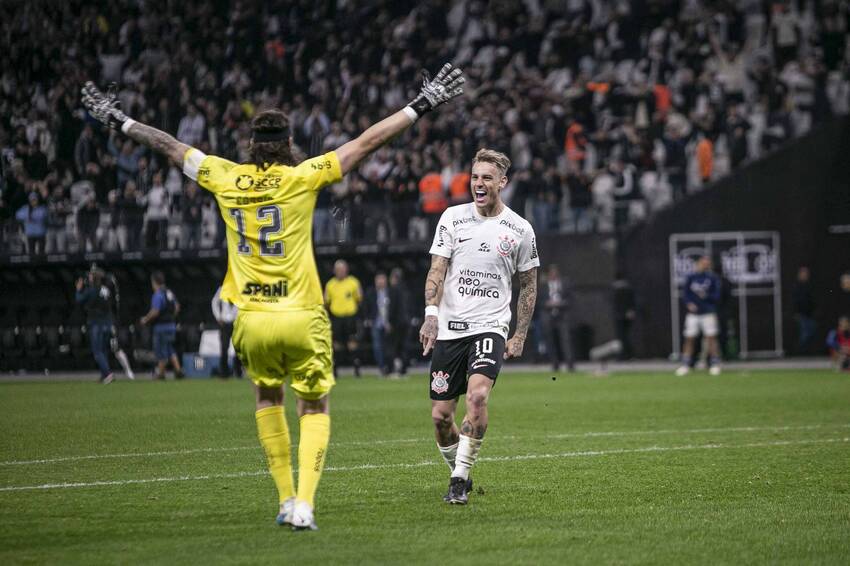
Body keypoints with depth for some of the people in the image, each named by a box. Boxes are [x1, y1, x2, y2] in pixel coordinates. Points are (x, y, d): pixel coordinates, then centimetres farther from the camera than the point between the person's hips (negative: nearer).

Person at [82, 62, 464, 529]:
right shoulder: (302, 177, -5)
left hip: (252, 320, 3)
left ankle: (285, 499, 18)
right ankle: (304, 503, -9)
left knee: (267, 399, 25)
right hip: (302, 317, -3)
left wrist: (120, 121, 30)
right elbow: (366, 142, -4)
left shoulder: (226, 178, 3)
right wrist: (422, 105, 0)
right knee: (315, 409, 9)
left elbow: (171, 146, 17)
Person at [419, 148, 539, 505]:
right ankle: (459, 473, 26)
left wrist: (520, 336, 8)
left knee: (477, 395, -26)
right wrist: (431, 313, -18)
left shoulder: (520, 230, 4)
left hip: (490, 327, -2)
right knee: (440, 416, 1)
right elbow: (437, 269, -1)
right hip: (449, 328, 2)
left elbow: (528, 285, 13)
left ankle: (459, 480, -18)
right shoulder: (453, 218, 4)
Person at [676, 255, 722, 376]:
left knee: (711, 337, -5)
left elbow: (717, 296, -1)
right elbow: (685, 295, 8)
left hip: (708, 313, -2)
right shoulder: (691, 278, 7)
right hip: (693, 313, 2)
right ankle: (686, 365, 8)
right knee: (689, 339, 1)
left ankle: (715, 364, 2)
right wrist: (689, 304, -11)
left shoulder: (713, 278, 2)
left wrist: (706, 296, -19)